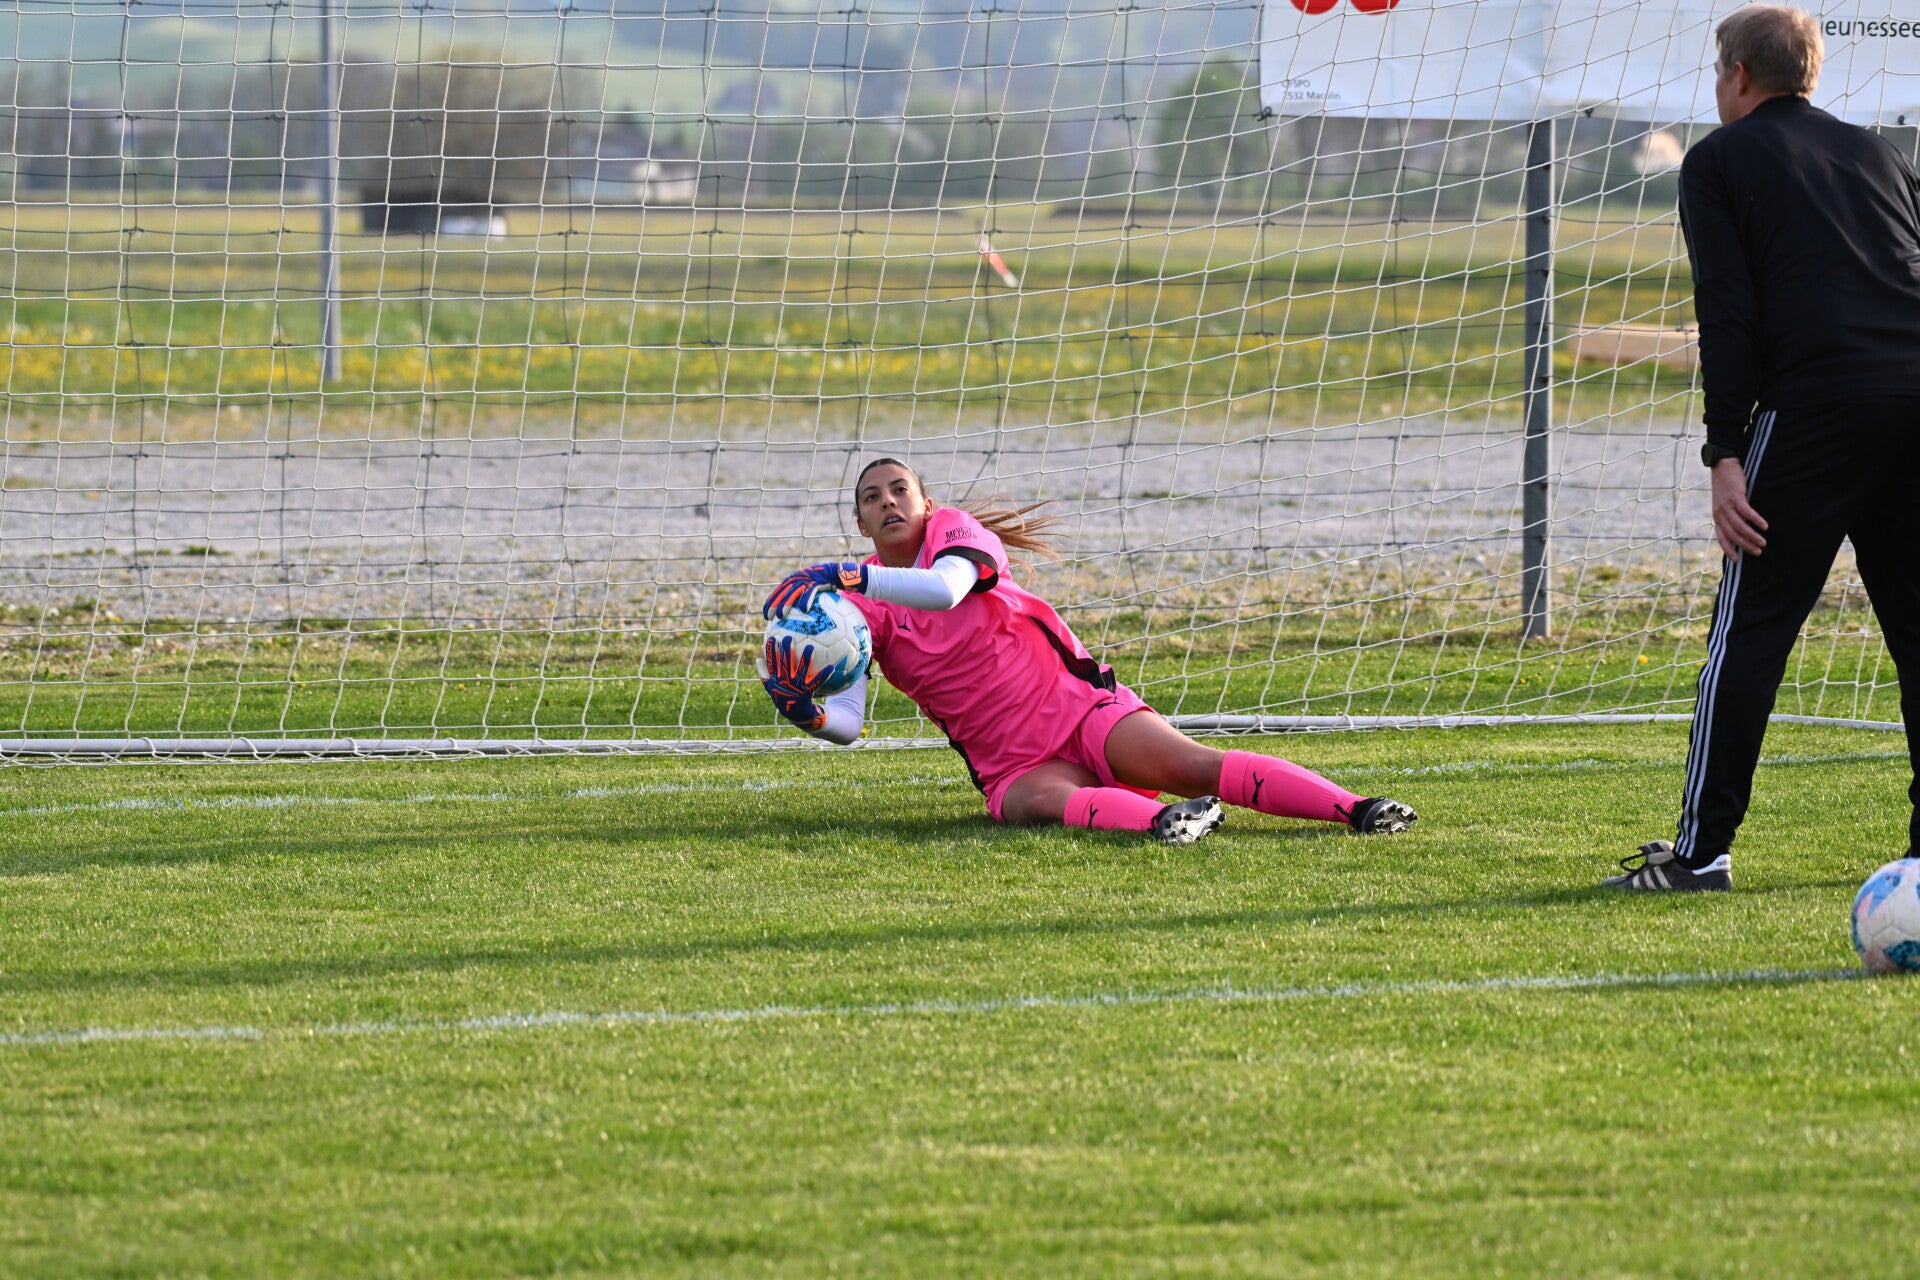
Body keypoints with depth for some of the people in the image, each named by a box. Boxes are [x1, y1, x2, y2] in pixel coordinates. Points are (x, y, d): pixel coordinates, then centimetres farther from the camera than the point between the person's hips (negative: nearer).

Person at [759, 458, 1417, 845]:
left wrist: (843, 576, -30)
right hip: (1012, 768, 1)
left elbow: (944, 589, -25)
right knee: (1044, 804, -36)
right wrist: (803, 709, -26)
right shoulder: (861, 608, 7)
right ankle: (1159, 821, -66)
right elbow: (847, 722, -4)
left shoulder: (952, 529, 0)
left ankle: (1356, 809, -37)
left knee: (1189, 765, -25)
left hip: (1079, 707, -1)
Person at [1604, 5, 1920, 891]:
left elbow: (1728, 310, -1)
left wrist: (1727, 453, -4)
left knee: (1750, 627, -1)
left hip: (1814, 405, -5)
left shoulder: (1721, 160, 10)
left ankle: (1702, 847, -4)